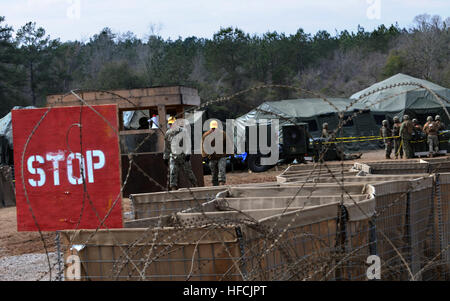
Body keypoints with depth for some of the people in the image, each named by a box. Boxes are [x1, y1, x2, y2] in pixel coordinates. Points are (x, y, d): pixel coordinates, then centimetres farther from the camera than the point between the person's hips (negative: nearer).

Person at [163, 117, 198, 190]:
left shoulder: (182, 131, -6)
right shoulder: (168, 133, 11)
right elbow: (167, 147, 21)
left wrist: (188, 154, -19)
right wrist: (165, 157, 21)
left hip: (183, 156, -4)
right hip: (173, 156, 4)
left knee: (188, 172, 4)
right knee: (172, 173, -8)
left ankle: (195, 186, 19)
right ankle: (173, 188, -8)